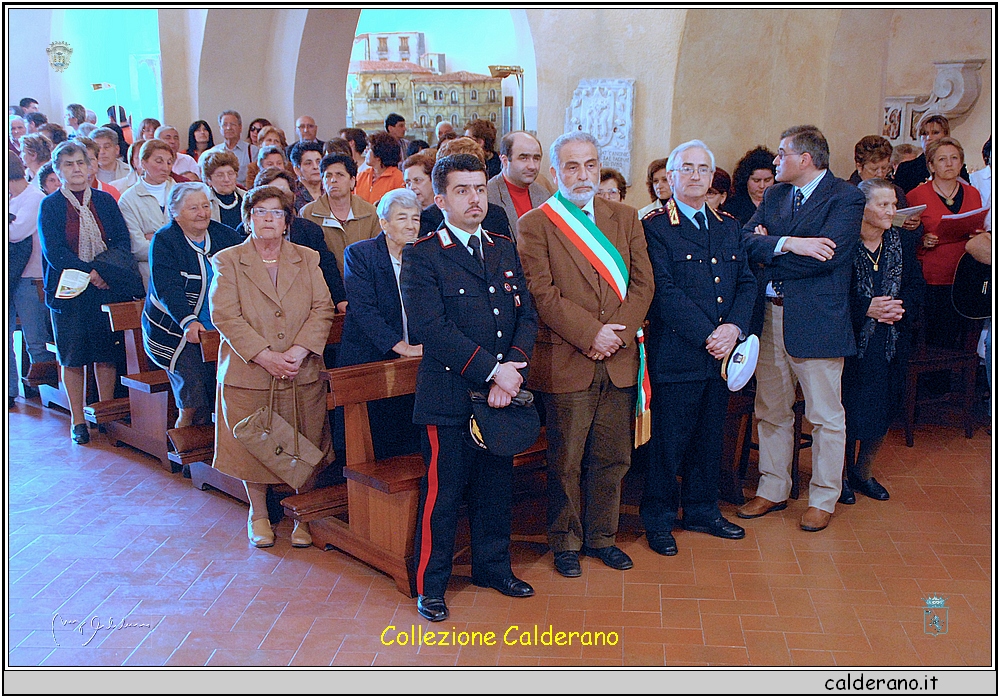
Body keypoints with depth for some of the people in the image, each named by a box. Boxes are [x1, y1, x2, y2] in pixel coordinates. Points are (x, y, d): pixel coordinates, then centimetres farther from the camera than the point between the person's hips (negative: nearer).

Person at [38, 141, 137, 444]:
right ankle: (78, 421, 13)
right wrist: (88, 273, -15)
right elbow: (53, 252, -7)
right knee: (72, 357, 3)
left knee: (106, 354, 5)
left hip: (107, 288, 2)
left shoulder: (105, 201, 9)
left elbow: (122, 243, 2)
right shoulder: (50, 205, 1)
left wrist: (102, 268, -14)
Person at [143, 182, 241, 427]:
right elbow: (167, 289, -17)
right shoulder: (164, 241, -5)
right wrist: (189, 322, -33)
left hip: (219, 330, 4)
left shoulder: (226, 236, 8)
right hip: (174, 331, -3)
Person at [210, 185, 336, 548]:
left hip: (302, 374, 2)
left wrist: (300, 350, -14)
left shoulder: (307, 259, 10)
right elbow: (225, 316, -8)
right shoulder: (228, 261, 2)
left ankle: (302, 516, 23)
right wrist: (264, 355, -18)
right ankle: (258, 515, 27)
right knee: (254, 447, 7)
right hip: (249, 375, -2)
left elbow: (322, 309, 1)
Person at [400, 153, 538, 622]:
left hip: (501, 394, 5)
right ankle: (430, 585, 18)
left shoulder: (506, 250, 12)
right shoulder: (421, 257, -6)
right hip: (449, 397, -5)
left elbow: (527, 316, 6)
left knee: (496, 488, 16)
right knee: (442, 495, 3)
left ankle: (493, 566, 35)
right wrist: (492, 369, -18)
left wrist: (513, 367, -12)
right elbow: (433, 328, -16)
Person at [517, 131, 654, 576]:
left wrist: (619, 333, -8)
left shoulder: (626, 218, 12)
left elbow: (643, 283, 6)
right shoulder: (534, 224, -1)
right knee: (566, 461, 5)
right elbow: (542, 294, -9)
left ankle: (602, 536, 27)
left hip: (619, 360, 4)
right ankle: (566, 542, 22)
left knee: (612, 458, 11)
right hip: (566, 361, -4)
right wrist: (590, 334, -15)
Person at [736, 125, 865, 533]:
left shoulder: (846, 198, -7)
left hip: (817, 319, -6)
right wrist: (788, 244, -20)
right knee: (771, 411, 14)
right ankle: (773, 490, 28)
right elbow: (747, 241, -1)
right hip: (770, 316, 6)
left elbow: (826, 256, -21)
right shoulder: (774, 195, 12)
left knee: (825, 416, 5)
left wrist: (769, 248, -10)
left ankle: (823, 499, 19)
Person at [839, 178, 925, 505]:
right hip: (850, 340, -5)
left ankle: (863, 472, 28)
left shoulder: (903, 242, 6)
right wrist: (866, 308, -20)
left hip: (891, 341, 5)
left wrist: (902, 308, -11)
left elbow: (916, 286, 9)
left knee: (881, 411, 10)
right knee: (847, 411, -1)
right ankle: (839, 474, 19)